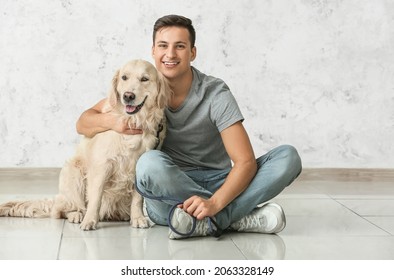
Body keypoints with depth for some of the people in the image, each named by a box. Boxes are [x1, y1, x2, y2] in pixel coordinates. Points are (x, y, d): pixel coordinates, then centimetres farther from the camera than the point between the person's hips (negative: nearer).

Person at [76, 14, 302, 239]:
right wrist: (112, 121, -22)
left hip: (216, 186, 0)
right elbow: (83, 124, 2)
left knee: (288, 157, -22)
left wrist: (214, 203, -34)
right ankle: (239, 218, -26)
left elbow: (246, 161, -16)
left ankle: (208, 222, -30)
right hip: (166, 196, 1)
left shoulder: (216, 94, -9)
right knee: (150, 163, -35)